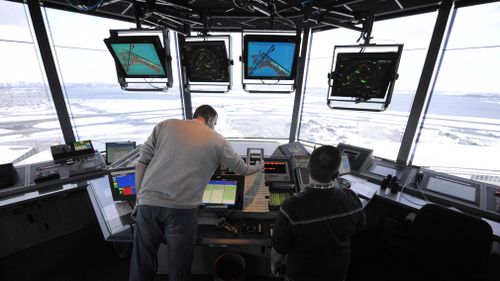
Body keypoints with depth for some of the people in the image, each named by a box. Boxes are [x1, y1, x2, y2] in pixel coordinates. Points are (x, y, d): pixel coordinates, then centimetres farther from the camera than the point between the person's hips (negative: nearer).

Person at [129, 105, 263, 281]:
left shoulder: (165, 125, 10)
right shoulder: (217, 141, 6)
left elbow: (142, 163, 7)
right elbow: (242, 170, 17)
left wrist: (140, 197, 16)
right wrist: (259, 167, 38)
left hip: (148, 203, 3)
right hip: (182, 209, -3)